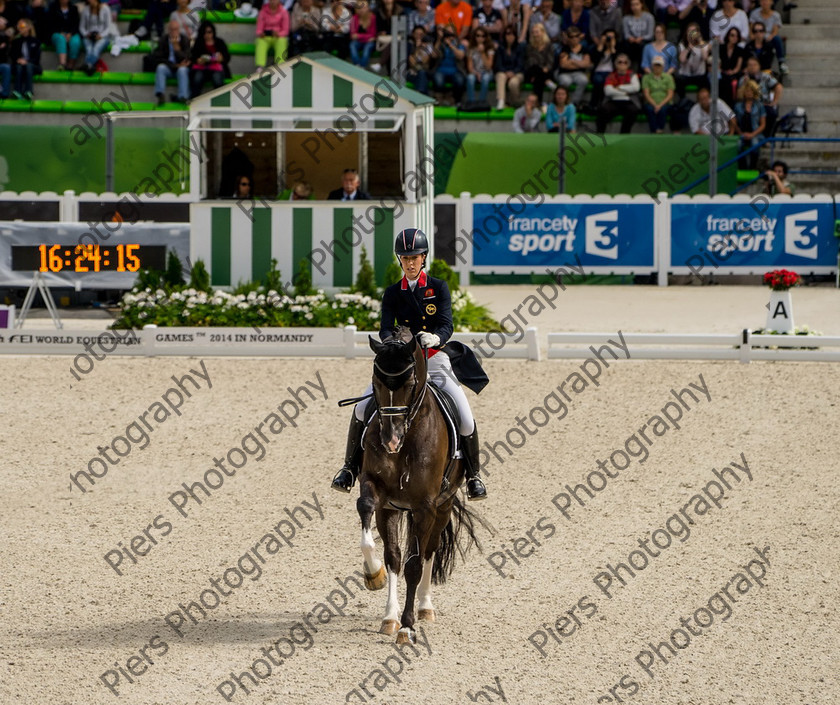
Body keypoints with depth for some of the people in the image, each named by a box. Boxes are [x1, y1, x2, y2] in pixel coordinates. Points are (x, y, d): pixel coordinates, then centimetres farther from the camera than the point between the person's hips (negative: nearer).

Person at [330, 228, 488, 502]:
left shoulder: (438, 288, 1)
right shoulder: (393, 293, 5)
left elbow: (447, 325, -10)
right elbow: (385, 328, -6)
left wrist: (436, 338, -34)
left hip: (435, 359, -1)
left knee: (465, 418, -16)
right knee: (362, 408, -17)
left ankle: (472, 475, 6)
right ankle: (351, 467, 0)